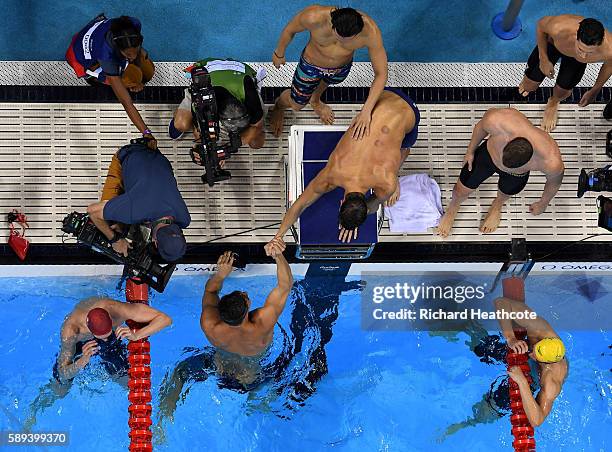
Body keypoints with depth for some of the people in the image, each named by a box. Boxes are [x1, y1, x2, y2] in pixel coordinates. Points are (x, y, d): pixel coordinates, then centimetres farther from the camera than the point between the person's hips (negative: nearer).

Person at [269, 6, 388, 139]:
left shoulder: (371, 31, -40)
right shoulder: (314, 17, -43)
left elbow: (381, 74, -30)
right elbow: (290, 30, -19)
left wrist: (366, 112, -37)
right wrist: (279, 54, 0)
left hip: (342, 68, 1)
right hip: (311, 65, -1)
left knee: (324, 84, 35)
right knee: (296, 104, 23)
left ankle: (315, 100, 71)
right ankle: (278, 106, 59)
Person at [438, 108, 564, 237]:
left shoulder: (552, 163, -45)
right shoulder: (496, 120, -45)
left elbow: (554, 182, -18)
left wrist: (543, 204, 3)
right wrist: (470, 151, 1)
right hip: (487, 154, 0)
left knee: (504, 194, 30)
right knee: (461, 191, 20)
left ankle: (497, 205, 68)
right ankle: (453, 208, 57)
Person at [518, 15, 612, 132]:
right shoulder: (558, 29, -49)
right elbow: (541, 24, -22)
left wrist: (595, 91, -2)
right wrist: (544, 60, -16)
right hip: (552, 43, -1)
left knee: (562, 93, 6)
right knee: (529, 86, 6)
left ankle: (553, 102, 44)